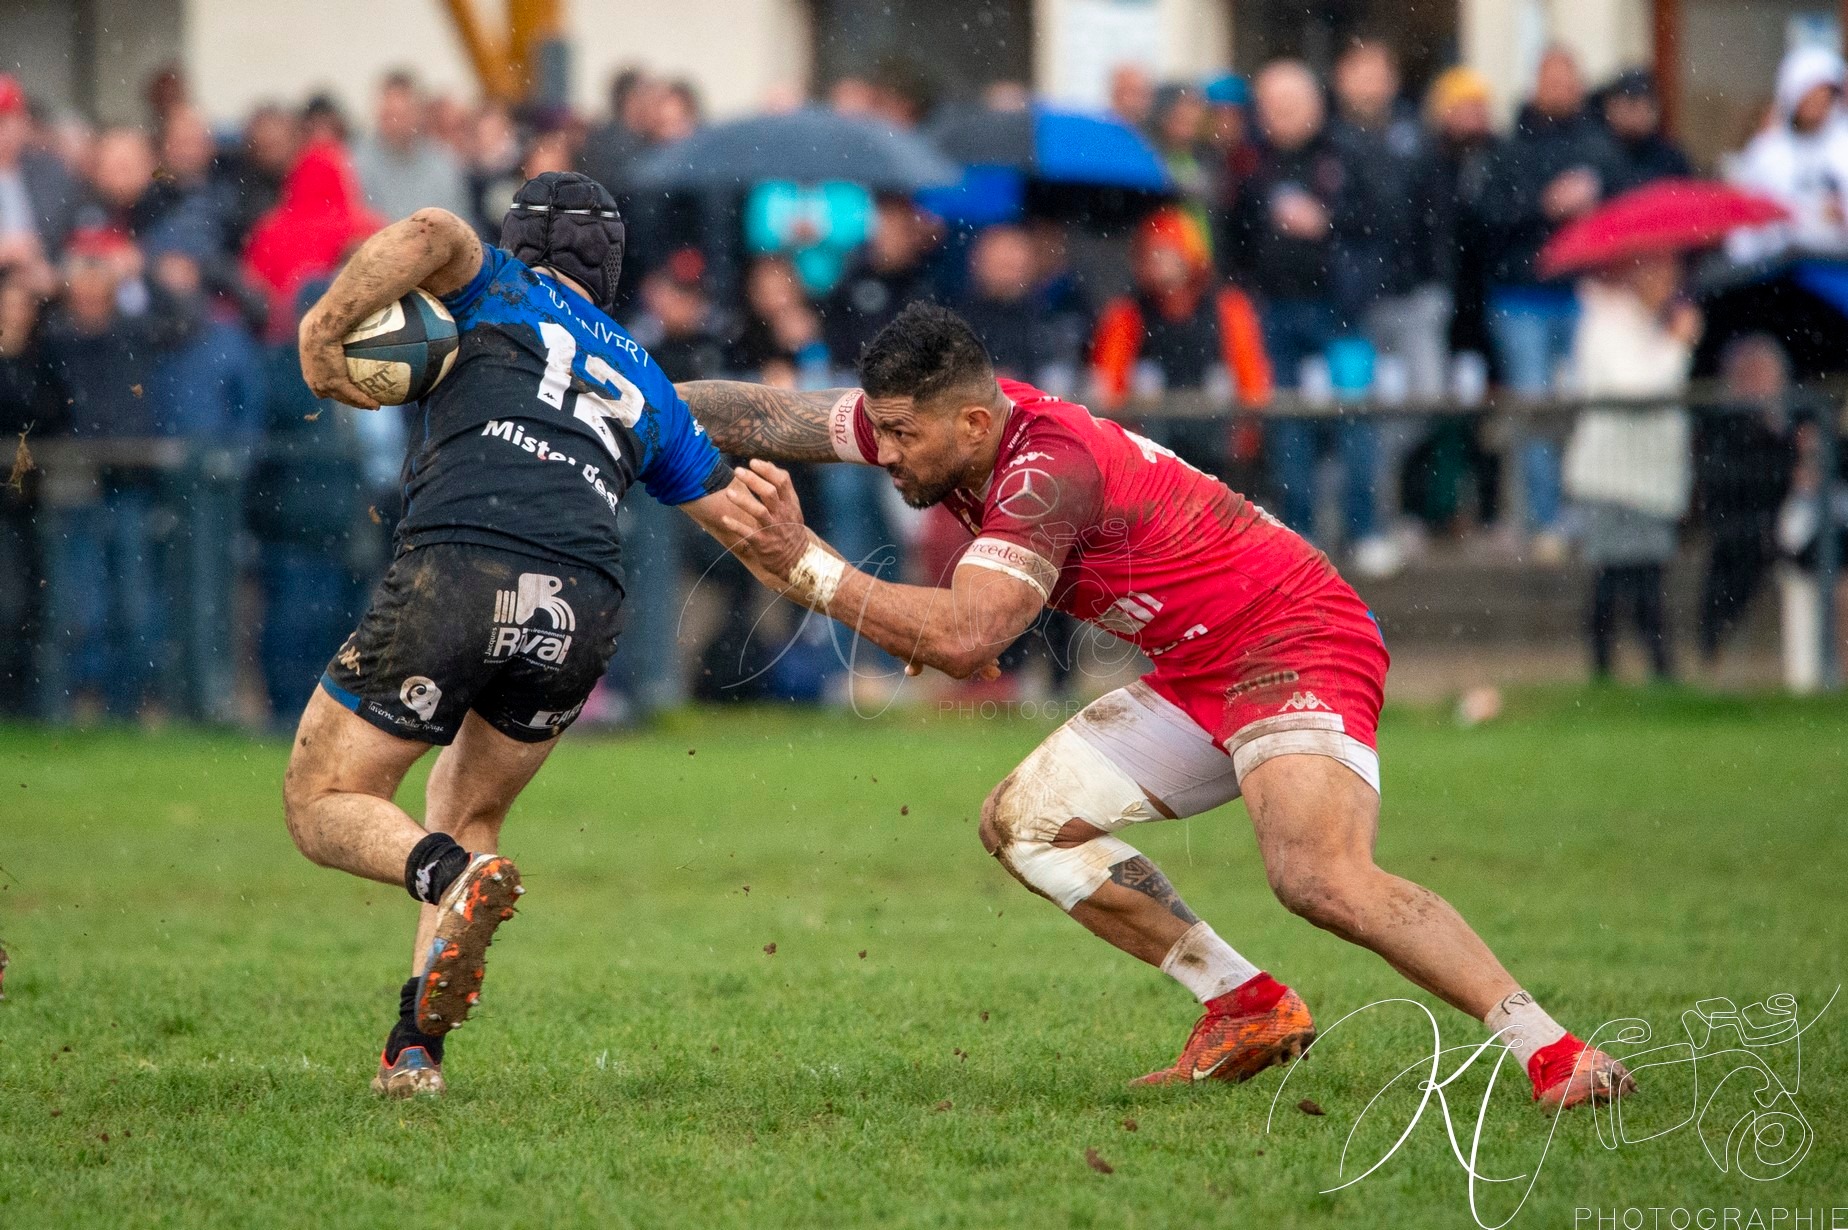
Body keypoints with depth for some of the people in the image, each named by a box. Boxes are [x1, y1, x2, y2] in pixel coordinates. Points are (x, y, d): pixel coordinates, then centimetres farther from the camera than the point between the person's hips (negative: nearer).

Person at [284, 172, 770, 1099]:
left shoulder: (506, 291, 20)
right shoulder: (643, 380, 32)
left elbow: (433, 232, -4)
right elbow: (736, 511, 37)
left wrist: (323, 326, 1)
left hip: (458, 570, -4)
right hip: (581, 610, 5)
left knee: (323, 805, 7)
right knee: (469, 815, 25)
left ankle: (452, 879, -25)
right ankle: (416, 1048, 8)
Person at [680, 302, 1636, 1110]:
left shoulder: (1047, 468, -26)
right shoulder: (932, 423, 0)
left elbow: (963, 640, -35)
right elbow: (763, 416, 10)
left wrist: (806, 567, -30)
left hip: (1291, 644, -10)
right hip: (1199, 676, 10)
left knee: (1321, 879, -31)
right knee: (1021, 823, 5)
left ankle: (1556, 1054, -27)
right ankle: (1249, 1010, 5)